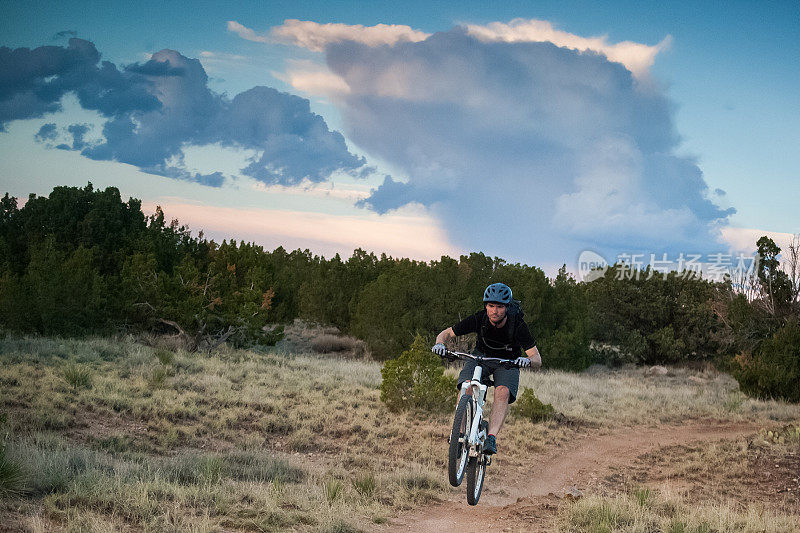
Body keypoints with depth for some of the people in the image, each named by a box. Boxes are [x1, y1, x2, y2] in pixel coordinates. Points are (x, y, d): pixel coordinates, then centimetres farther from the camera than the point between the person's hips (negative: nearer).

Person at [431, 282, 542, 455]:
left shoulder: (517, 325, -27)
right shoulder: (479, 319, -24)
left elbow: (537, 359, -26)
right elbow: (446, 333, -13)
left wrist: (528, 360, -50)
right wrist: (440, 344, -37)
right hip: (481, 356, 1)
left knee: (503, 393, -31)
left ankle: (491, 438, -36)